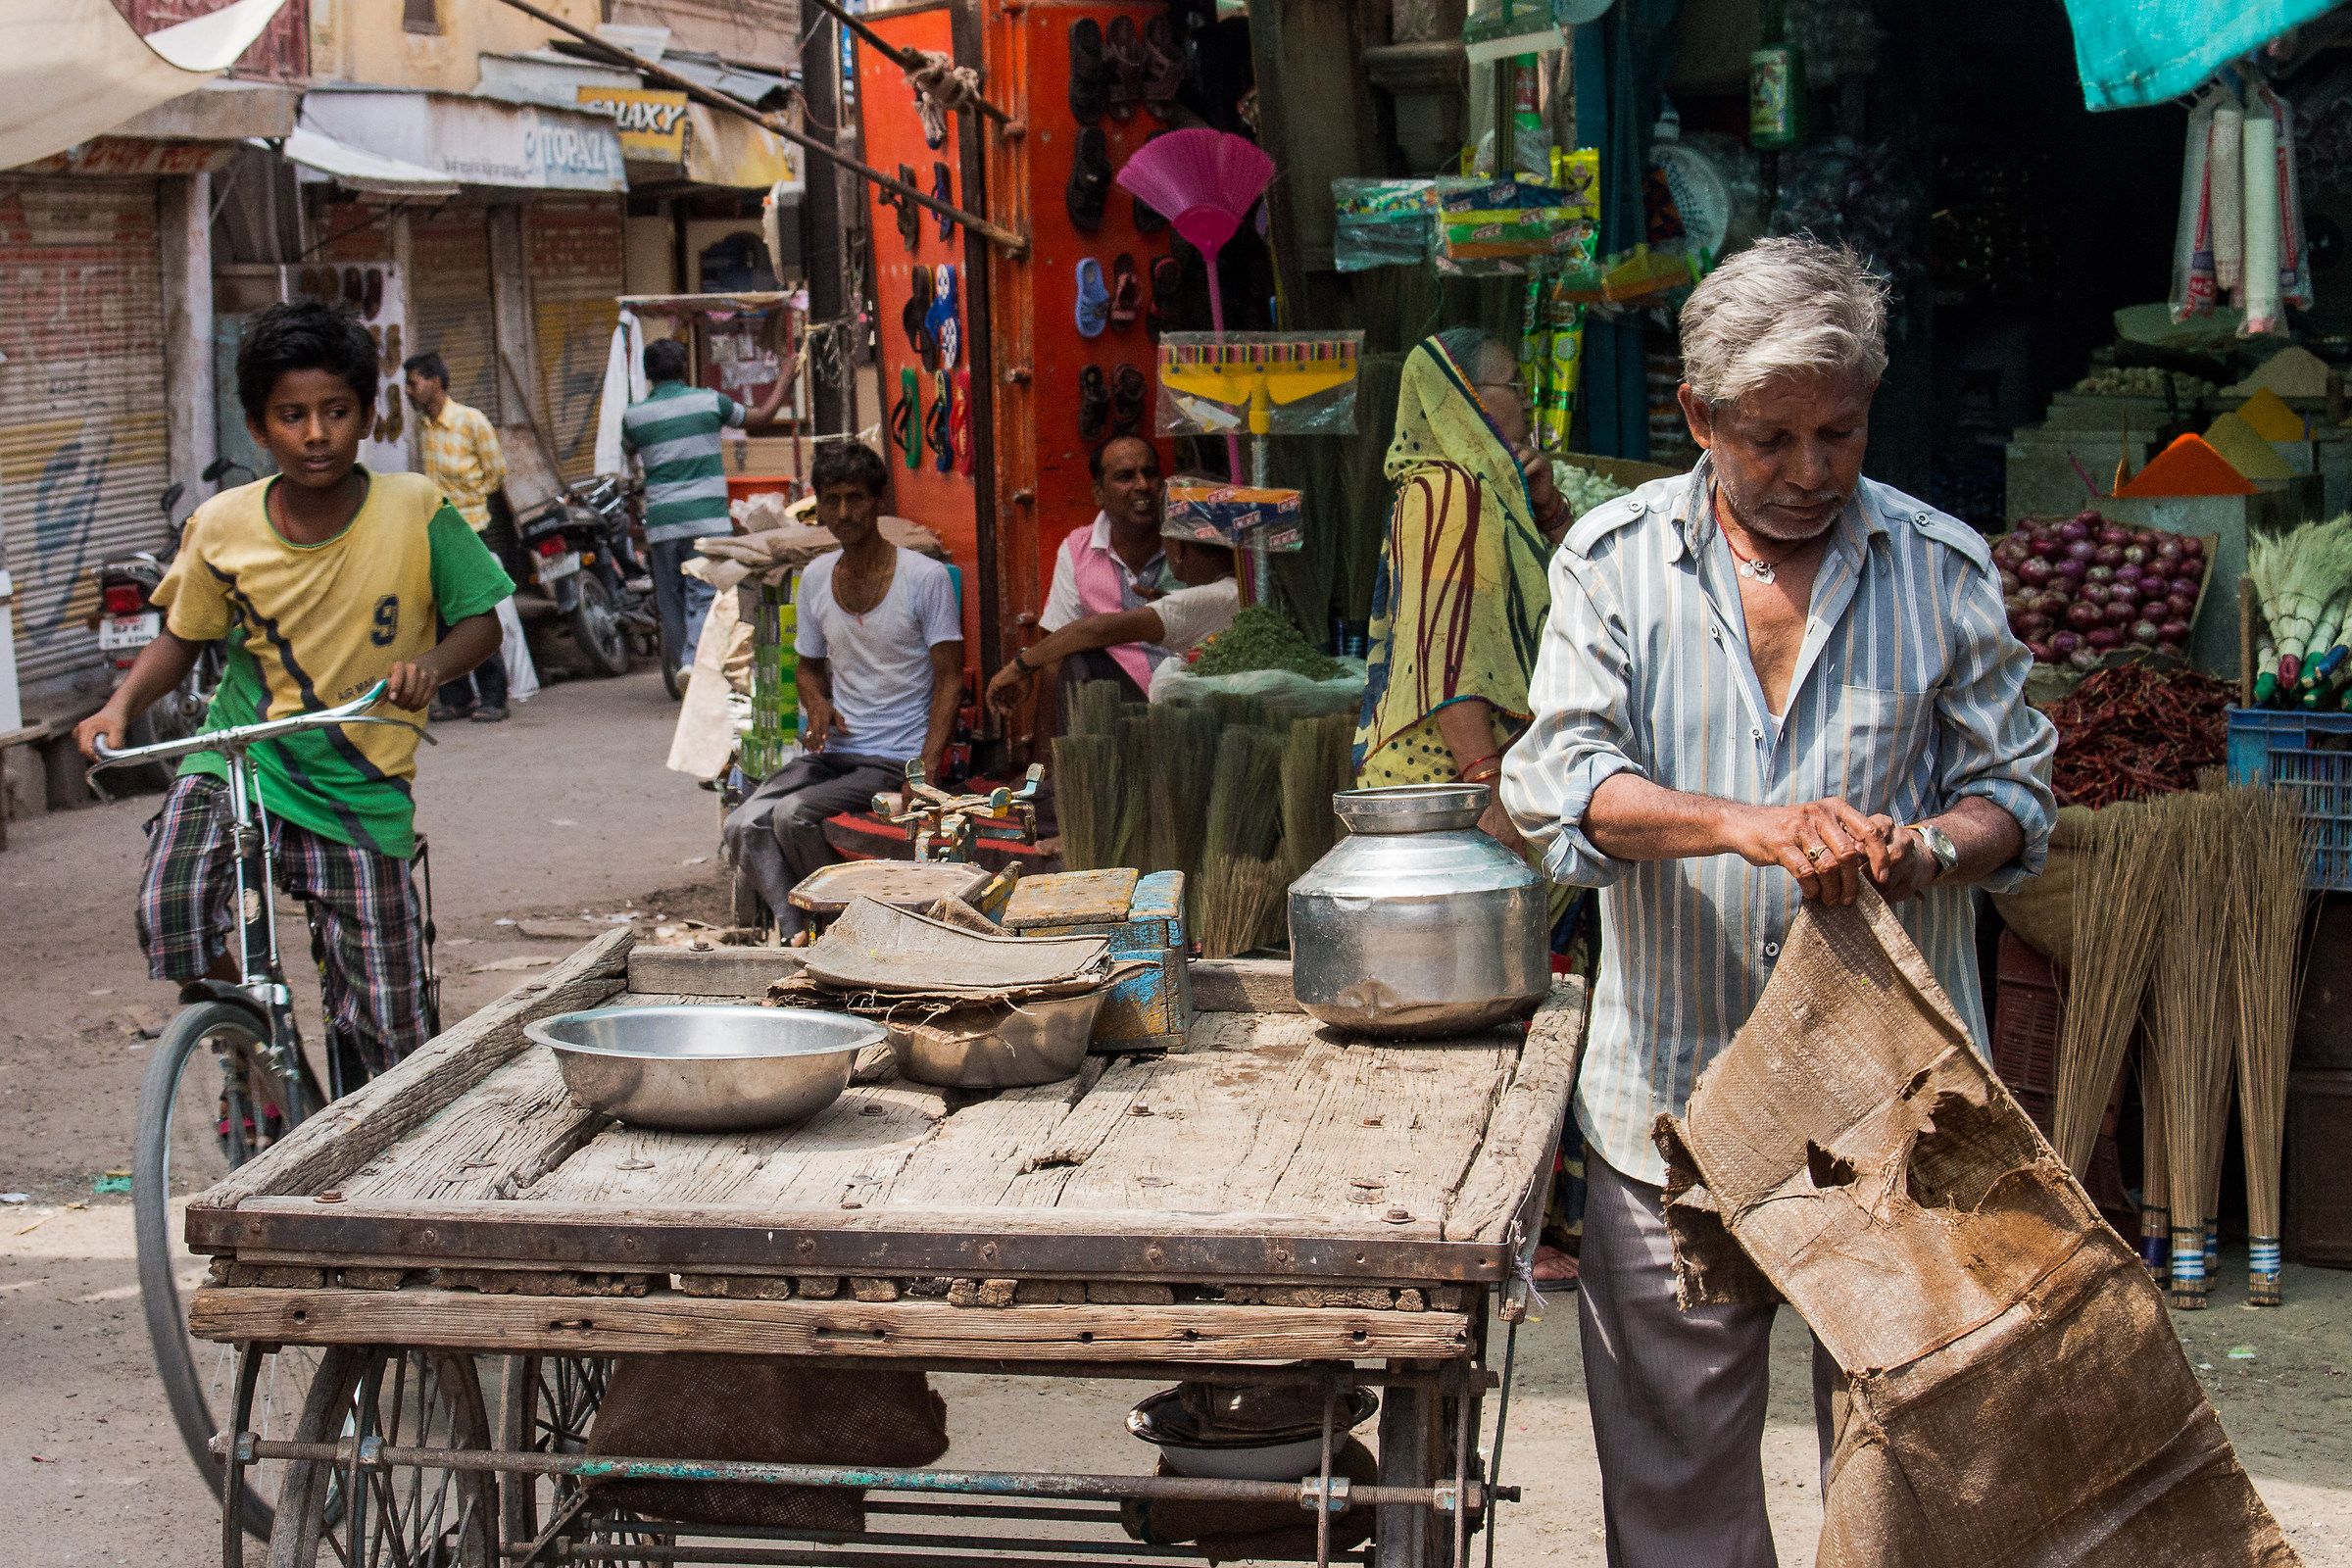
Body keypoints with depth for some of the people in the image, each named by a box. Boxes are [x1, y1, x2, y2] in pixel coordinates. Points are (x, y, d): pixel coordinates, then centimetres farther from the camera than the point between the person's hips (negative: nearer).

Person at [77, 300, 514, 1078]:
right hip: (235, 764, 1)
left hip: (359, 793, -1)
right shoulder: (223, 527, -4)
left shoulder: (416, 511, -8)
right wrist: (121, 705, -7)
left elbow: (481, 623, -1)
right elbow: (182, 636, 10)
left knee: (391, 1032, -3)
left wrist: (430, 664, -22)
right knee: (169, 914, -28)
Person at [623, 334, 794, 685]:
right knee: (705, 596, -4)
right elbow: (760, 418, 16)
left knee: (671, 601, 12)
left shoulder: (633, 416, 4)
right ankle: (695, 662, -21)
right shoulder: (709, 401, 1)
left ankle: (682, 661, 17)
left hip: (661, 522, 2)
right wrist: (782, 386, 34)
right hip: (707, 517, -2)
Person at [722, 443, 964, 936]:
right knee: (743, 827, -19)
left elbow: (949, 679, -6)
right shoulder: (815, 578, 10)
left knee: (793, 815, -27)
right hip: (832, 749, 6)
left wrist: (927, 769, -18)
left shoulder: (926, 577, -7)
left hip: (894, 760, -5)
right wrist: (817, 706, 0)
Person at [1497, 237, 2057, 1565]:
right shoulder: (1615, 560, 2)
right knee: (1674, 1432, 8)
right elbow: (1560, 781, -8)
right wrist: (1742, 824, -25)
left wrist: (1933, 847, -16)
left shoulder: (1944, 570, 5)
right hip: (1676, 1081, 0)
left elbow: (2015, 787, 8)